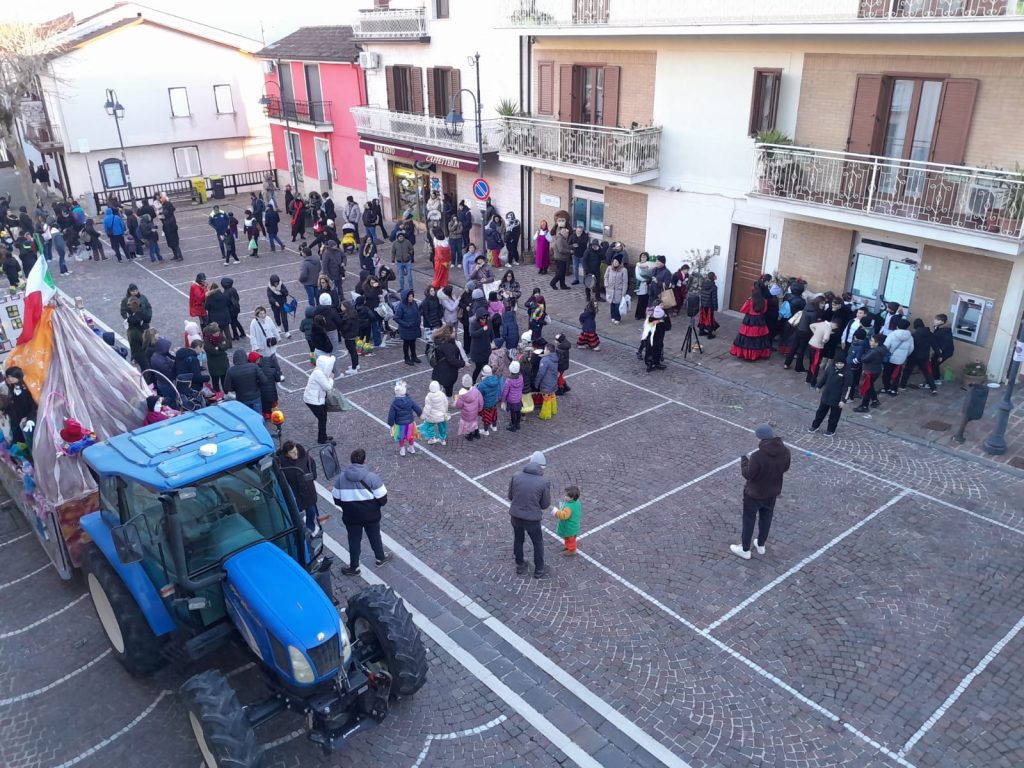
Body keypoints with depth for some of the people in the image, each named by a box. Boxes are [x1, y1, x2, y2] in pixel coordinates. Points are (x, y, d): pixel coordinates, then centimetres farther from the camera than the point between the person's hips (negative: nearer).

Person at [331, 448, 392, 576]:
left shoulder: (340, 478, -12)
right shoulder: (372, 478, -20)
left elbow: (337, 500, -3)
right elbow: (382, 499, -15)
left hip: (351, 517, 1)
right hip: (371, 516, -1)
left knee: (354, 541, 19)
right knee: (374, 537, 22)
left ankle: (354, 567, 31)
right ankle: (380, 558, 44)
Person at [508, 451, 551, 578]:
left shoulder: (516, 476, -9)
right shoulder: (544, 482, -17)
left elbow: (510, 496, 3)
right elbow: (545, 505, -7)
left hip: (515, 515, 3)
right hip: (532, 518, -3)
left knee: (518, 540, 27)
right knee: (538, 544, 22)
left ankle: (520, 566, 46)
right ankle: (539, 570, 37)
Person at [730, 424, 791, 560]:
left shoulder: (757, 456, -36)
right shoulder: (785, 451, -17)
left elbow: (748, 474, -21)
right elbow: (785, 469, 1)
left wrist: (744, 460, -6)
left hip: (754, 494, -5)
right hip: (772, 493, 5)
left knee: (749, 521, 16)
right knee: (766, 519, 26)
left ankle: (745, 550, 33)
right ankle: (761, 545, 46)